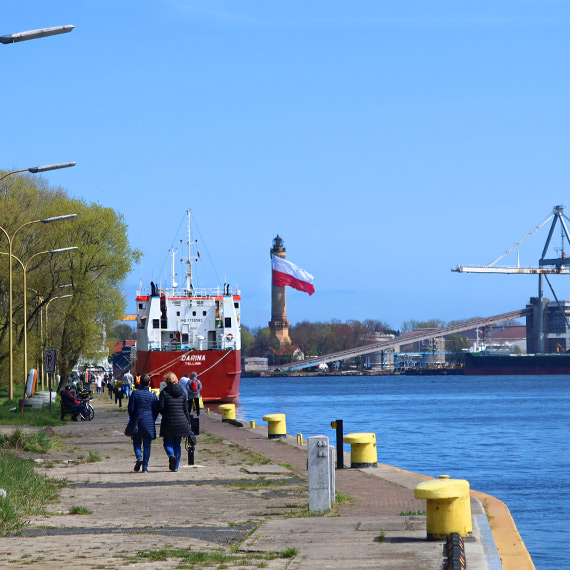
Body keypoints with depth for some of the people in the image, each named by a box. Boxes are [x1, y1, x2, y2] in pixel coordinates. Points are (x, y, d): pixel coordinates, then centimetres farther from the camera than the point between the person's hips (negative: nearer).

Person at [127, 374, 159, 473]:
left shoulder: (135, 394, -4)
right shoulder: (153, 395, -1)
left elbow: (131, 408, -3)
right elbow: (156, 410, 3)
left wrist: (132, 420, 10)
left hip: (137, 421, -1)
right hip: (149, 423, 1)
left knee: (136, 443, 12)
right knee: (147, 445, 6)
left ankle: (139, 457, -16)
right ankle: (145, 467, 4)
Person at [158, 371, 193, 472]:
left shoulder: (164, 392, -7)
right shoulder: (182, 393, 4)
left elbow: (160, 408, -8)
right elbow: (186, 410, 6)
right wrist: (188, 423, 12)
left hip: (168, 422, -3)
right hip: (181, 422, 3)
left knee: (167, 442, 9)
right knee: (177, 444, 12)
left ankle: (171, 455, -21)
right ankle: (175, 466, 11)